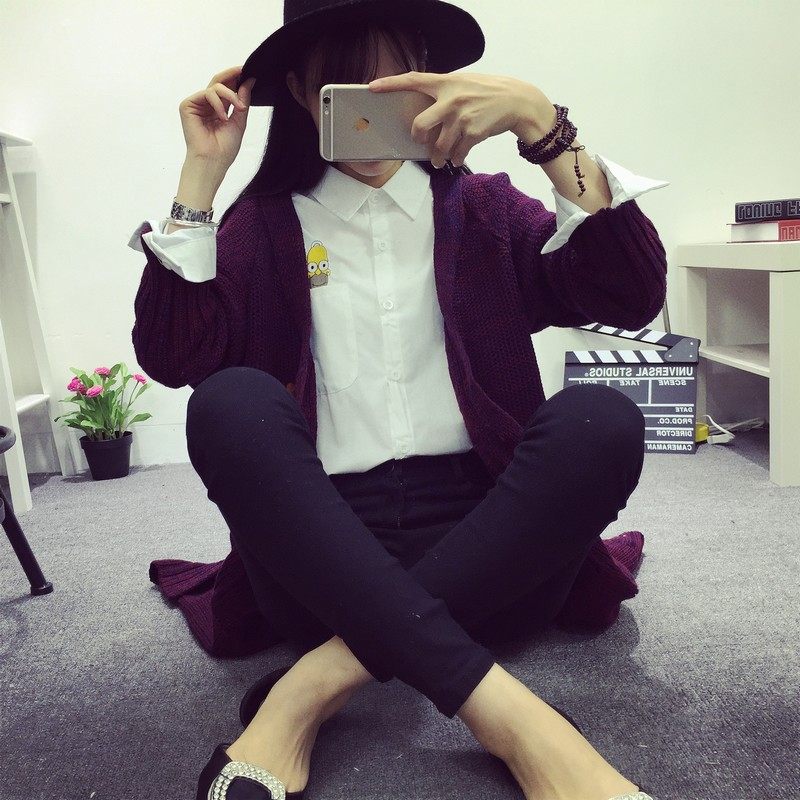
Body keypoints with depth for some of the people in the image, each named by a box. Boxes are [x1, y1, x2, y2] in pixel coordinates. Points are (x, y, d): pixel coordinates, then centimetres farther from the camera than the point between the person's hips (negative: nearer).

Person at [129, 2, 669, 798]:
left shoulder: (484, 208, 12)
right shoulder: (265, 223, 11)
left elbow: (633, 297, -3)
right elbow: (173, 358, -3)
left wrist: (541, 121, -13)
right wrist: (201, 173, -2)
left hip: (477, 533, 1)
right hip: (320, 541, 0)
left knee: (601, 421, -24)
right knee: (232, 402, -26)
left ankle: (319, 684, -24)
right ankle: (509, 715, -31)